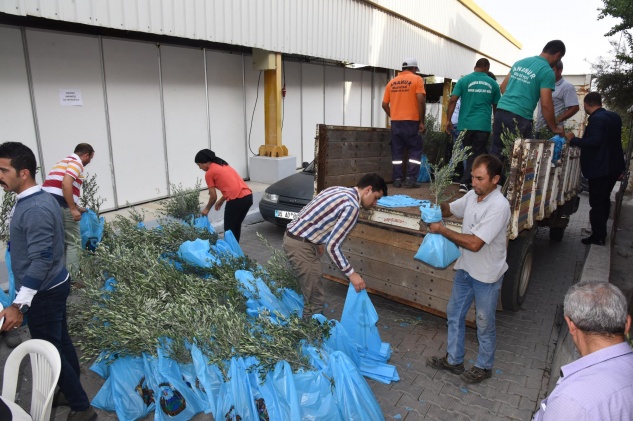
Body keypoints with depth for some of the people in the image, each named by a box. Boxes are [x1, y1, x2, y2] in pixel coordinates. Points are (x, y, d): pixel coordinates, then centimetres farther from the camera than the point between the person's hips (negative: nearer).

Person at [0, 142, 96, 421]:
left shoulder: (34, 209, -26)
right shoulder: (41, 199, 5)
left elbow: (41, 260, -29)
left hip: (43, 292, -9)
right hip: (54, 284, 9)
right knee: (60, 341, 21)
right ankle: (71, 391, 38)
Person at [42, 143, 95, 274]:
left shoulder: (64, 161, 26)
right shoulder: (76, 162, -5)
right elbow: (66, 183, -21)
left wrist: (75, 207, 38)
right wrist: (73, 209, -19)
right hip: (61, 206, -9)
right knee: (74, 242, -1)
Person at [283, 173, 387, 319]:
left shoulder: (338, 190, 10)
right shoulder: (352, 207, -18)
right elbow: (332, 246, -22)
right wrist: (351, 274, -14)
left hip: (296, 237, 11)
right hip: (300, 245, -11)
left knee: (312, 293, 24)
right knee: (315, 299, -2)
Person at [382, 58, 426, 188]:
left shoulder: (392, 82, 12)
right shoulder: (416, 79, 0)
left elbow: (384, 104, 9)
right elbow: (421, 101, -11)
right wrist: (422, 121, -6)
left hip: (395, 122, 4)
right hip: (411, 121, -4)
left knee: (397, 151, 8)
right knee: (415, 150, 5)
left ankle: (397, 179, 6)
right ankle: (411, 178, -2)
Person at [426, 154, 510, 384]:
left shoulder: (499, 206, -26)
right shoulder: (472, 195, -3)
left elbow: (475, 243, -30)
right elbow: (449, 209, 14)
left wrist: (442, 230, -22)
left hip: (486, 275, -7)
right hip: (465, 268, 8)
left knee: (484, 323, 13)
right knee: (454, 313, 18)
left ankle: (484, 367, 35)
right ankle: (453, 360, 37)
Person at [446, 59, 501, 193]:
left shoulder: (463, 80, 4)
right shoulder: (492, 83, 8)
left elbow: (452, 101, -6)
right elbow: (496, 106, 15)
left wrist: (449, 120, -3)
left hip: (465, 124, 1)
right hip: (483, 125, -1)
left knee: (468, 154, 13)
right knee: (477, 155, 2)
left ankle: (467, 181, 21)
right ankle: (465, 182, -8)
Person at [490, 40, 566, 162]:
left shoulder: (520, 62, 15)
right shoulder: (547, 72, -5)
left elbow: (503, 86, 22)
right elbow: (546, 105, -8)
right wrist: (554, 128, 3)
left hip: (500, 111, 6)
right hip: (519, 117, -6)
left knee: (496, 152, 9)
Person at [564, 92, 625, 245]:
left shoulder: (596, 119, -19)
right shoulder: (614, 117, 10)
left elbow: (594, 141, -29)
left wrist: (573, 139, -20)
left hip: (600, 168, -9)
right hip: (614, 166, 10)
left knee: (597, 203, -3)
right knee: (604, 200, 19)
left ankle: (598, 237, 2)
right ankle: (600, 231, 30)